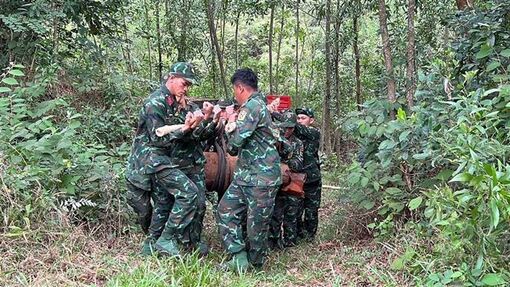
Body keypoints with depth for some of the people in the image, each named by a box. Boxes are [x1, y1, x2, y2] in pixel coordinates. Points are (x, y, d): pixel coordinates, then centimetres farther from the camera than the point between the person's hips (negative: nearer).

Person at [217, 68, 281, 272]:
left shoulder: (252, 106, -15)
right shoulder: (258, 105, 18)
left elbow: (235, 143, -21)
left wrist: (231, 126, 0)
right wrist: (231, 125, 9)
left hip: (261, 177, -11)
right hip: (245, 174, 11)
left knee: (256, 223, 1)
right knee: (226, 210, 6)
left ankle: (255, 265, 15)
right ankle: (239, 257, 5)